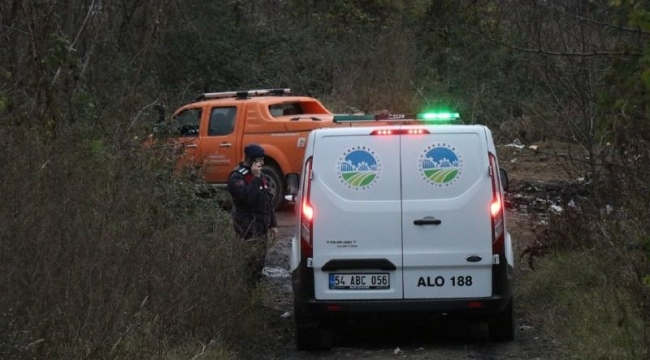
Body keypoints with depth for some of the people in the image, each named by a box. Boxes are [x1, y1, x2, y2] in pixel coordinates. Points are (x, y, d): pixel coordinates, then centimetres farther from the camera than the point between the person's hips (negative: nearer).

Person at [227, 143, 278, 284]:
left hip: (262, 226, 9)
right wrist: (256, 178, -23)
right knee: (252, 261, -14)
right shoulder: (237, 177, -12)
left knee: (260, 261, 12)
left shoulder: (259, 175, 16)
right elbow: (247, 197, -28)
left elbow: (269, 200, 22)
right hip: (248, 228, -9)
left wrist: (273, 224, 19)